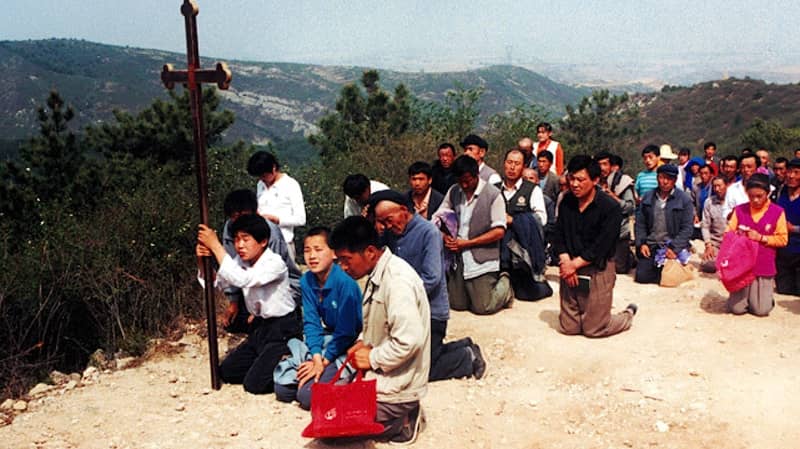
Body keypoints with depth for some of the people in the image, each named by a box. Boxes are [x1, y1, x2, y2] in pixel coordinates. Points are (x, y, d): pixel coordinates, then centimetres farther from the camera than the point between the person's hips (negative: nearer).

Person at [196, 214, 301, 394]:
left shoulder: (275, 264, -24)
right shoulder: (240, 262, -1)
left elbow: (241, 279, -39)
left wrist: (215, 245, -35)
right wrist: (202, 260, -18)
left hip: (282, 331, -8)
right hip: (259, 327, 8)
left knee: (254, 384, -15)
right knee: (227, 372, 8)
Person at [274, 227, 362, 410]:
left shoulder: (345, 281, -23)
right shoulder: (307, 281, -4)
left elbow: (346, 331, -20)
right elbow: (311, 322, -5)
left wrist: (324, 362, -16)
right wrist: (316, 357, -18)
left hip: (345, 347, -6)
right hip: (321, 341, 6)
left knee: (307, 396, -19)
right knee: (282, 390, -2)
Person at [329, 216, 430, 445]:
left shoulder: (397, 280, -24)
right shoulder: (377, 274, 6)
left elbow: (408, 340, -30)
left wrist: (372, 358, -16)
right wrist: (363, 342, 2)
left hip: (395, 388, -10)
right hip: (377, 375, 10)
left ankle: (402, 422, 1)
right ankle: (400, 413, 11)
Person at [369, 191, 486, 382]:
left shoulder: (428, 232, -17)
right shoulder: (391, 232, 4)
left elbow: (431, 279, -22)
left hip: (431, 313, -8)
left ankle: (469, 358, 17)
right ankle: (464, 347, 27)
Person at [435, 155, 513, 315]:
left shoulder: (493, 195, -11)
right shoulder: (453, 192, 4)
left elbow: (499, 231, -14)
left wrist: (467, 243, -14)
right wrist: (445, 236, -10)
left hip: (482, 261, -5)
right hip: (459, 260, 5)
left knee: (482, 308, -1)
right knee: (457, 305, 11)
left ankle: (504, 284, 26)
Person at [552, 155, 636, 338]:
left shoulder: (610, 208, -13)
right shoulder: (566, 202, 4)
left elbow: (601, 247, -16)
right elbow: (558, 236, 2)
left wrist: (575, 264, -16)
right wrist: (566, 261, -13)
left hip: (598, 270, -5)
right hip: (570, 269, 5)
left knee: (593, 329, 3)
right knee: (568, 327, 8)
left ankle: (628, 314, 32)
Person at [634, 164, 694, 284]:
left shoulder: (684, 200, -3)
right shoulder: (648, 197, 7)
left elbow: (687, 228, -7)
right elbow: (640, 223, 10)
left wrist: (674, 248, -16)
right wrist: (641, 243, -3)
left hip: (672, 247, -3)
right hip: (650, 245, 3)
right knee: (641, 277, -8)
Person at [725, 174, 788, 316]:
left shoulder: (777, 212, -2)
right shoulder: (739, 210, 1)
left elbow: (782, 239, -2)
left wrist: (761, 238, -13)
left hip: (765, 267, -1)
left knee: (761, 310, -6)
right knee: (736, 308, -4)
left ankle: (766, 296, 27)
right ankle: (746, 296, 29)